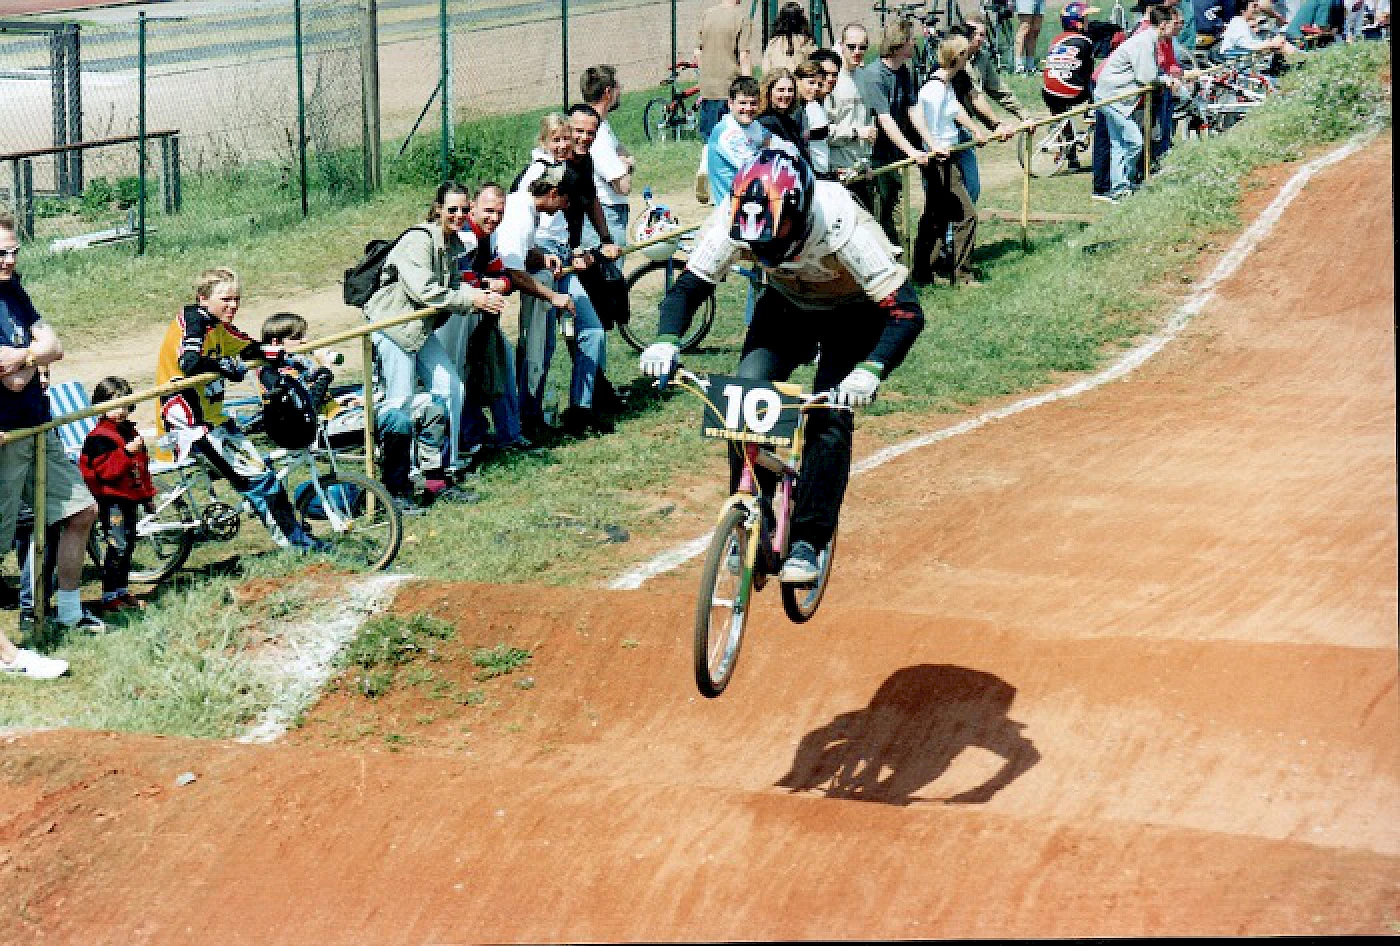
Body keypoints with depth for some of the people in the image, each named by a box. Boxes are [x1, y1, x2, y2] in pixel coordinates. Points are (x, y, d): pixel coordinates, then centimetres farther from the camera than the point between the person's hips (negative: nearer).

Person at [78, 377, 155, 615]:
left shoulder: (130, 431, 15)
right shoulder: (100, 437, -13)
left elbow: (142, 466, 24)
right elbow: (106, 470, -22)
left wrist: (147, 494, 26)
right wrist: (127, 452, -29)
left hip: (130, 499, 9)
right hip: (112, 500, -9)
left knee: (127, 546, 14)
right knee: (116, 547, -10)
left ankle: (122, 591, 23)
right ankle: (110, 597, -7)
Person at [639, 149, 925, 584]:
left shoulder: (844, 227, -39)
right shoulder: (732, 220, -30)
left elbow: (906, 312, -40)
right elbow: (688, 286, -19)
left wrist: (870, 371, -56)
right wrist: (665, 342, -39)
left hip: (852, 313, -3)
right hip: (787, 304, 3)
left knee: (830, 417, -20)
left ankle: (808, 540, -8)